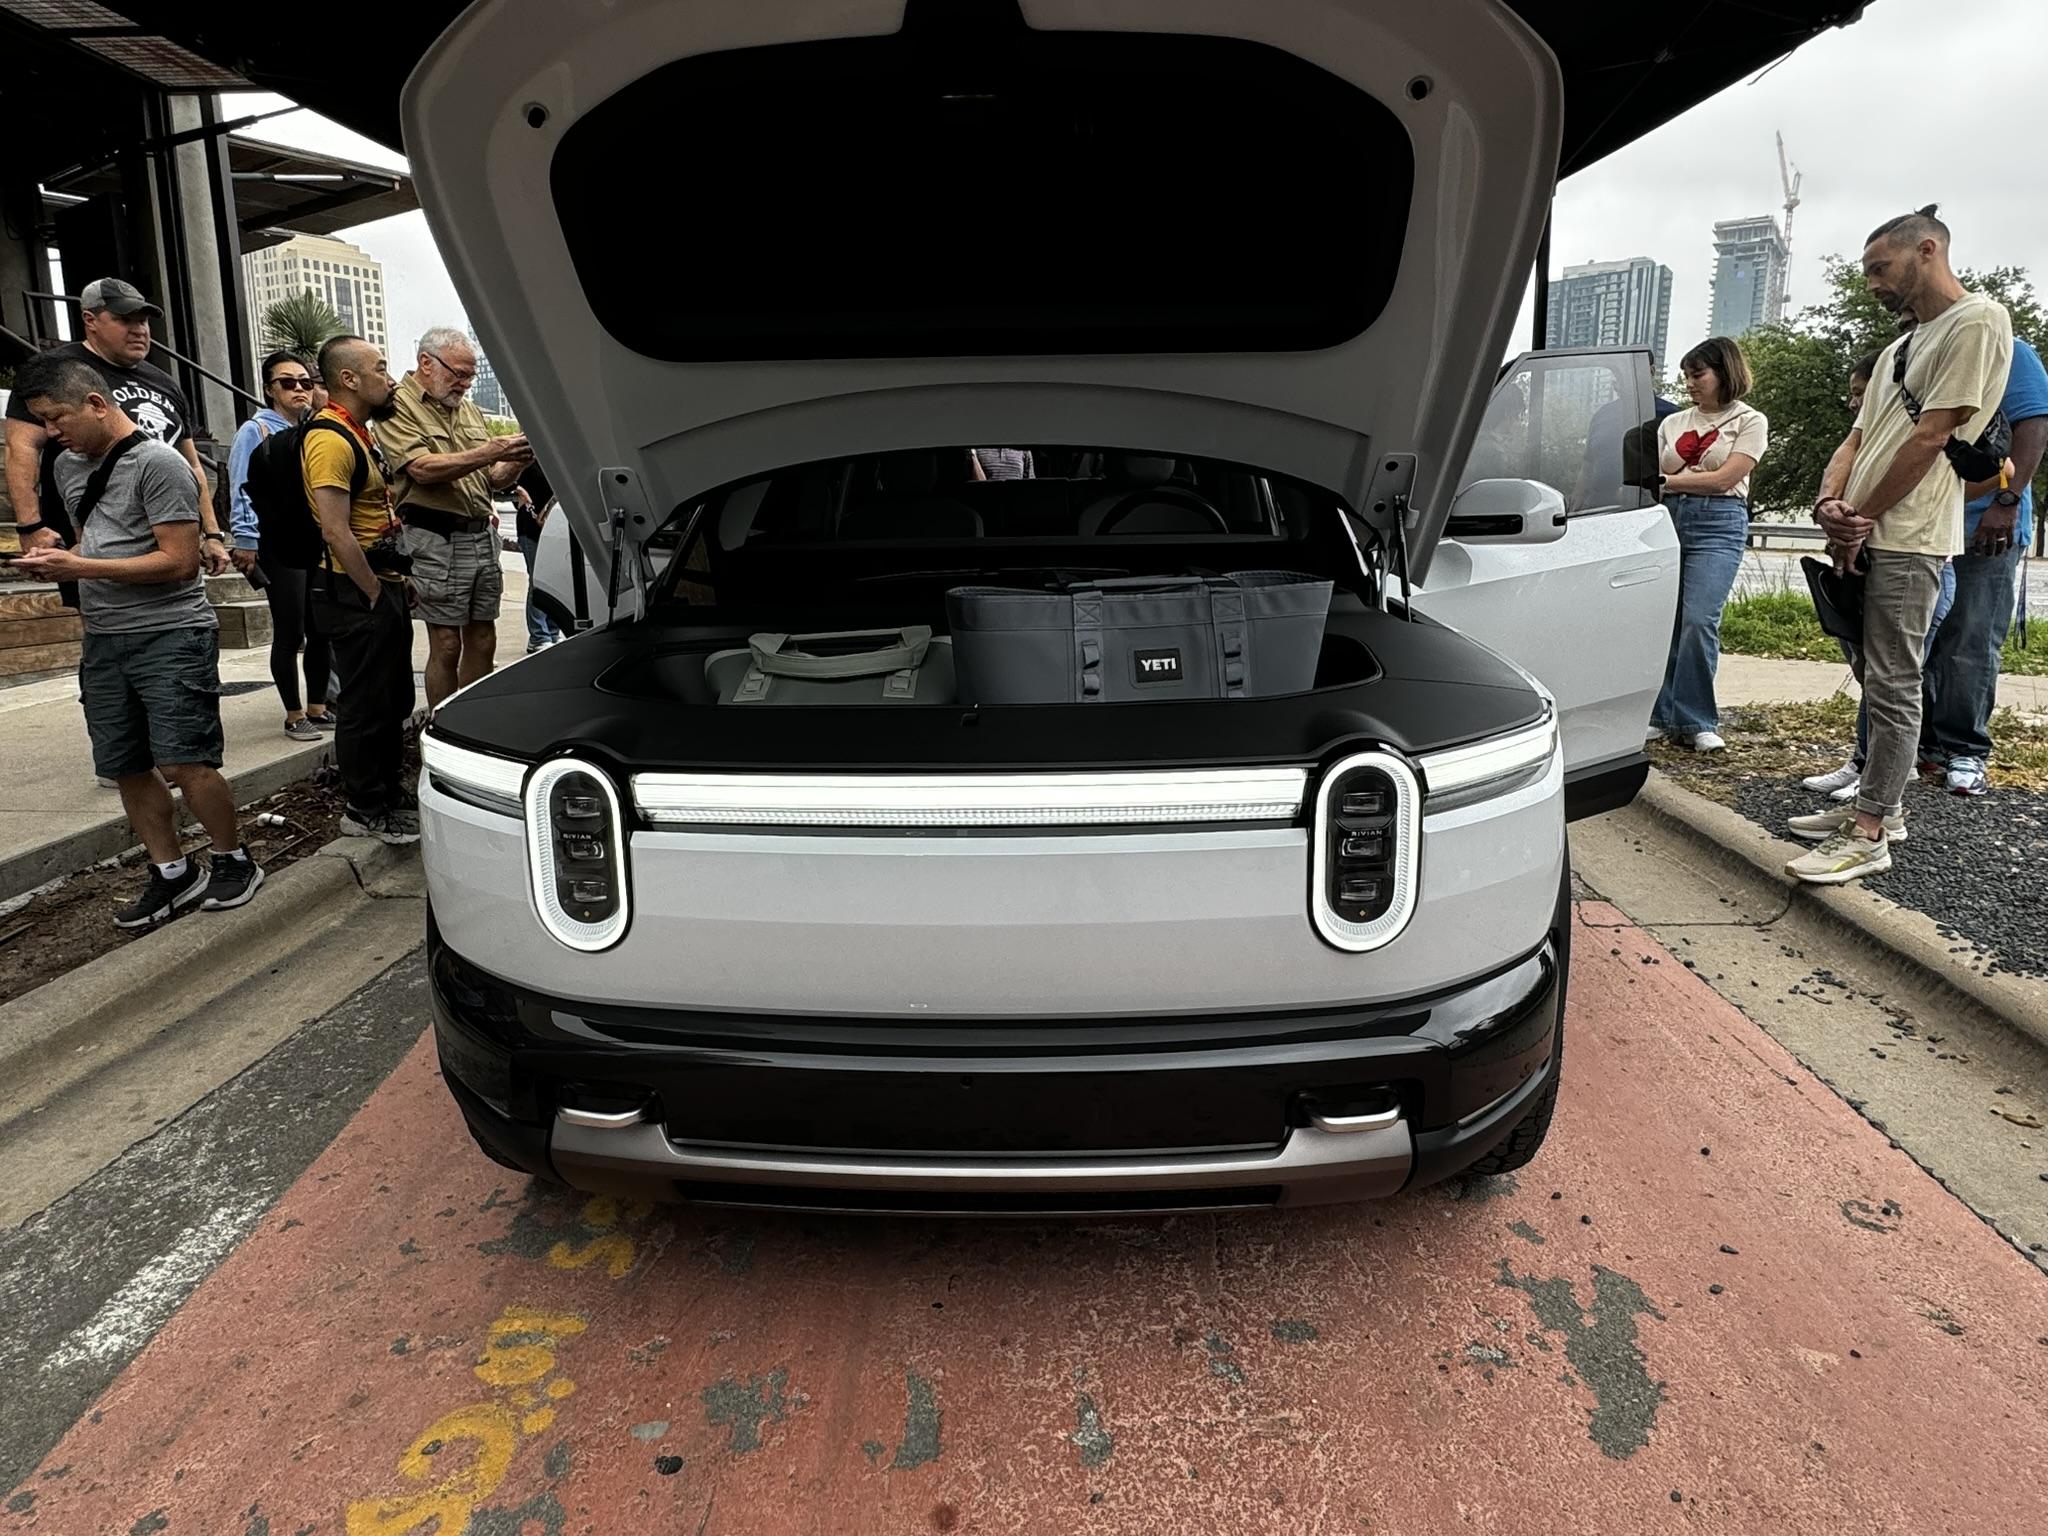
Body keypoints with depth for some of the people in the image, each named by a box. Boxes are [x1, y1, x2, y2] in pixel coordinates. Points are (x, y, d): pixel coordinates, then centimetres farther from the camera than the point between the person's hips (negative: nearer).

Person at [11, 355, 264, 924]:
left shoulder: (157, 463, -10)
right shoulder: (68, 466, 16)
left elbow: (179, 561, -15)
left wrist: (79, 568, -16)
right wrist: (55, 560, 4)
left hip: (171, 635, -8)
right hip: (103, 641, 8)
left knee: (183, 763, -11)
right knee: (125, 767, 8)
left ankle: (234, 861, 7)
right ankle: (172, 873, 19)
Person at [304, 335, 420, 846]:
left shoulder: (360, 434, 16)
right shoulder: (329, 439, -17)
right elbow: (336, 532, -23)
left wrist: (396, 584, 15)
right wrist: (373, 594, -18)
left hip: (383, 587, 10)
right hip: (356, 593, -10)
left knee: (394, 699, 17)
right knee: (366, 705, -2)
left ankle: (392, 792, 30)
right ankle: (365, 809, 9)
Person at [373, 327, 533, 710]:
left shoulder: (468, 410, 19)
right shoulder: (398, 407, -3)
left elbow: (494, 480, 18)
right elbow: (424, 469, -18)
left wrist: (518, 460, -3)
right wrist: (492, 452, -22)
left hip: (481, 535, 7)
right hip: (436, 539, -7)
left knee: (483, 640, 8)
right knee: (446, 645, -5)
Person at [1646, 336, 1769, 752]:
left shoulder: (1749, 421, 7)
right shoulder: (1673, 423, 19)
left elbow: (1724, 479, -6)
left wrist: (1667, 481, -10)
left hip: (1718, 524, -4)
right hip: (1668, 518, 4)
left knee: (1699, 619, -15)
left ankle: (1697, 722, -8)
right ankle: (1661, 715, 5)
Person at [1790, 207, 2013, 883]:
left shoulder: (1977, 322, -6)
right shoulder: (1901, 347, 22)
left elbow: (1930, 436, -13)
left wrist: (1861, 520, -11)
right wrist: (1829, 503, -3)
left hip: (1907, 539, -9)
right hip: (1864, 539, 9)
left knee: (1892, 687, -8)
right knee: (1876, 678, 13)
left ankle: (1869, 834, -7)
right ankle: (1879, 805, 22)